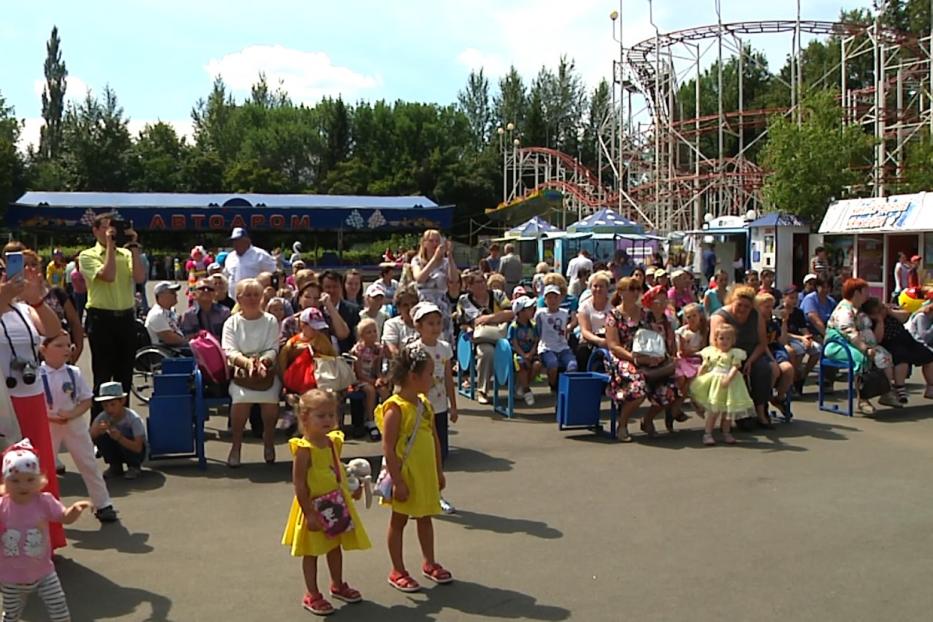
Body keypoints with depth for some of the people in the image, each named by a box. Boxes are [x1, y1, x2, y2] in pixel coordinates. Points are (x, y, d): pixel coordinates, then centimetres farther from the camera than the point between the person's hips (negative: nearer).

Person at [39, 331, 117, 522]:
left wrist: (73, 413, -19)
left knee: (88, 464, 7)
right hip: (47, 426, -2)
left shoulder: (74, 372, -6)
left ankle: (103, 504, 16)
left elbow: (87, 400, -2)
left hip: (74, 424, 2)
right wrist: (49, 416, -23)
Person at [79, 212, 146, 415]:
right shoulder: (87, 256, -1)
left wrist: (133, 247, -5)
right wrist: (110, 245, -12)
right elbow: (108, 275, -19)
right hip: (102, 319, -4)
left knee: (125, 375, 11)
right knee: (102, 376, 0)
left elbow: (140, 277, -6)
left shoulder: (126, 254, 11)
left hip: (126, 318, 4)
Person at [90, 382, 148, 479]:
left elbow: (138, 448, -32)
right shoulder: (103, 417, -14)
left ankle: (134, 467, -6)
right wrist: (97, 430, -45)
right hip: (117, 450, 4)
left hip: (136, 452, -4)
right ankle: (115, 466, 0)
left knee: (124, 434, -33)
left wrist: (120, 438, -48)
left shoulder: (134, 419, -26)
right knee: (100, 437, -22)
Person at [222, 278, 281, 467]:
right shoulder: (232, 322, 9)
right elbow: (229, 351, -4)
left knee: (271, 397, -29)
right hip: (240, 370, 0)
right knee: (242, 397, -31)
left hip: (266, 369, 0)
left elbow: (273, 349, 0)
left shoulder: (270, 321, 9)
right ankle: (236, 445, -13)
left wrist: (262, 361, -23)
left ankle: (269, 441, -3)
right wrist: (247, 362, -24)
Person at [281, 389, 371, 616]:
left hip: (337, 505, 7)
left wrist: (351, 488, 8)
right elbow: (299, 484, -22)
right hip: (315, 507, -7)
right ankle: (312, 595, 20)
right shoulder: (304, 449, -22)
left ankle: (338, 585, 39)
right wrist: (310, 513, -23)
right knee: (311, 552, 7)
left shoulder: (334, 442, 0)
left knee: (336, 547, 21)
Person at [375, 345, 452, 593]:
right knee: (399, 521, 8)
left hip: (425, 474, 7)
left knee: (425, 518, 19)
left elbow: (435, 440, 12)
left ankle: (429, 563, 34)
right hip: (405, 475, -7)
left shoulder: (424, 404, 4)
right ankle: (397, 571, 19)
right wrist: (397, 481, -21)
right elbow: (388, 449, -20)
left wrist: (439, 471, 14)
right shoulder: (395, 408, -20)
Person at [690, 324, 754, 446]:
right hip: (713, 384, 0)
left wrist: (728, 379, -28)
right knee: (713, 410, 0)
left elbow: (735, 367, -13)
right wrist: (697, 380, 3)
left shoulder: (734, 353, -2)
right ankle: (707, 433, 4)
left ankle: (726, 433, 26)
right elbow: (704, 367, 8)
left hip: (729, 385, 0)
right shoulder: (710, 352, 5)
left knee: (728, 411, 10)